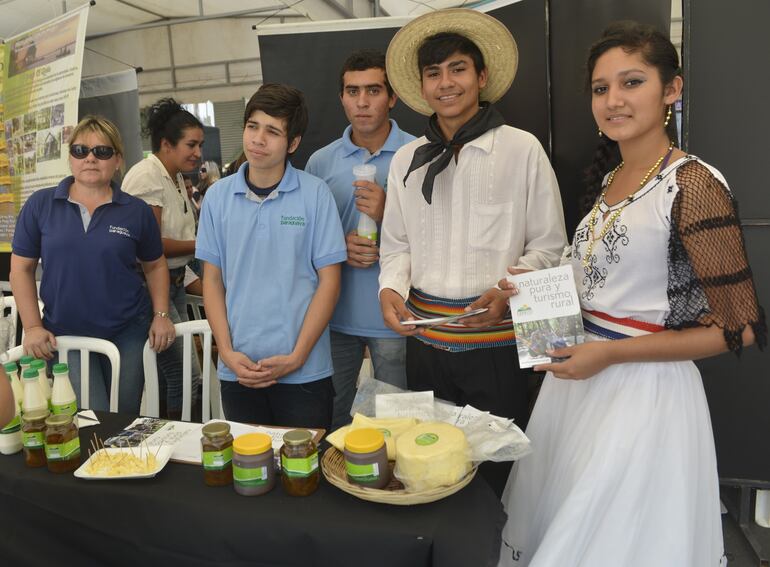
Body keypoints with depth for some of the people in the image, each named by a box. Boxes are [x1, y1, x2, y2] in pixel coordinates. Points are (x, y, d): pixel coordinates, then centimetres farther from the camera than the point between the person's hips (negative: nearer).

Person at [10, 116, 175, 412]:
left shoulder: (136, 210, 0)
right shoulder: (40, 205, -1)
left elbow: (155, 265, 9)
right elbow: (21, 269, 3)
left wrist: (161, 315, -2)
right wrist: (32, 327, -3)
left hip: (129, 332, 1)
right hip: (64, 335, 0)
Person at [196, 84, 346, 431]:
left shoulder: (315, 194, -6)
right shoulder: (218, 196, 3)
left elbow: (329, 280, -6)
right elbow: (212, 279, 6)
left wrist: (296, 357, -11)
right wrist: (227, 352, -4)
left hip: (305, 373, -2)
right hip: (237, 370, 3)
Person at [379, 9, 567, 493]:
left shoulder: (521, 149, -3)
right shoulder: (407, 160, 7)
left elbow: (548, 246, -1)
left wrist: (508, 292, -17)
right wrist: (391, 290, -6)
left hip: (496, 340, -3)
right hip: (425, 338, 4)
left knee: (499, 469, 9)